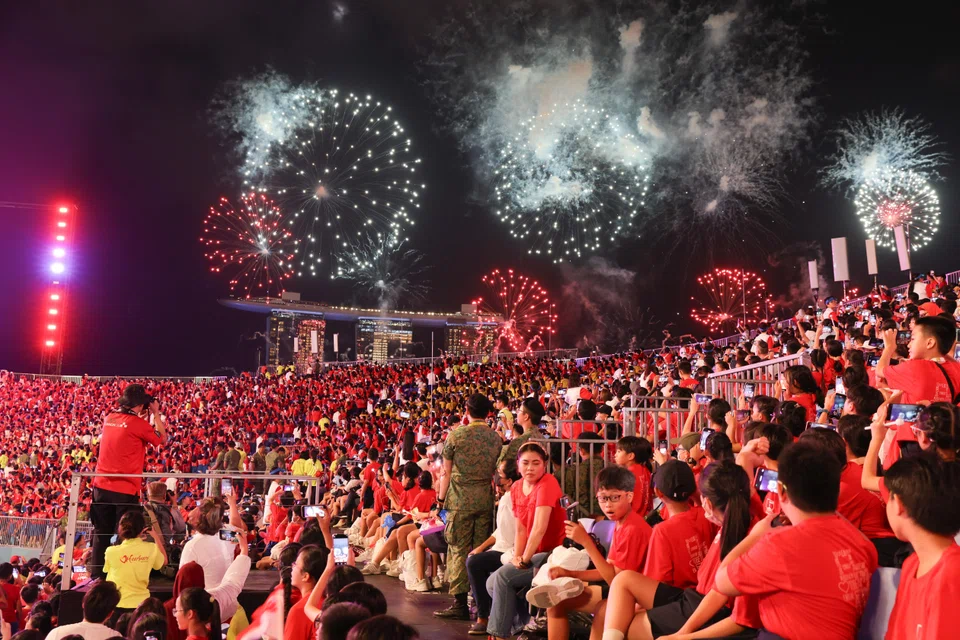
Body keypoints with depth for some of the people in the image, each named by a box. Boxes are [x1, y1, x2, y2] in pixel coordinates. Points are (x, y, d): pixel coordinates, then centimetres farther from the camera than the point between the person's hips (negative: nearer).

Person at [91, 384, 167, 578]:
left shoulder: (109, 418, 6)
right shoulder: (137, 423, -14)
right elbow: (162, 439, 0)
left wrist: (143, 416, 19)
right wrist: (156, 414, 5)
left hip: (102, 486, 6)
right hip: (126, 489, -6)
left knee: (101, 533, 15)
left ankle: (96, 573, 22)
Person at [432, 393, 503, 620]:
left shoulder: (456, 434, -6)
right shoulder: (496, 438, 6)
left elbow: (446, 471, -2)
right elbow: (497, 472, 12)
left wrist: (441, 497, 8)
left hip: (460, 499, -4)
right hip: (486, 499, 4)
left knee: (459, 550, 0)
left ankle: (460, 604, 1)